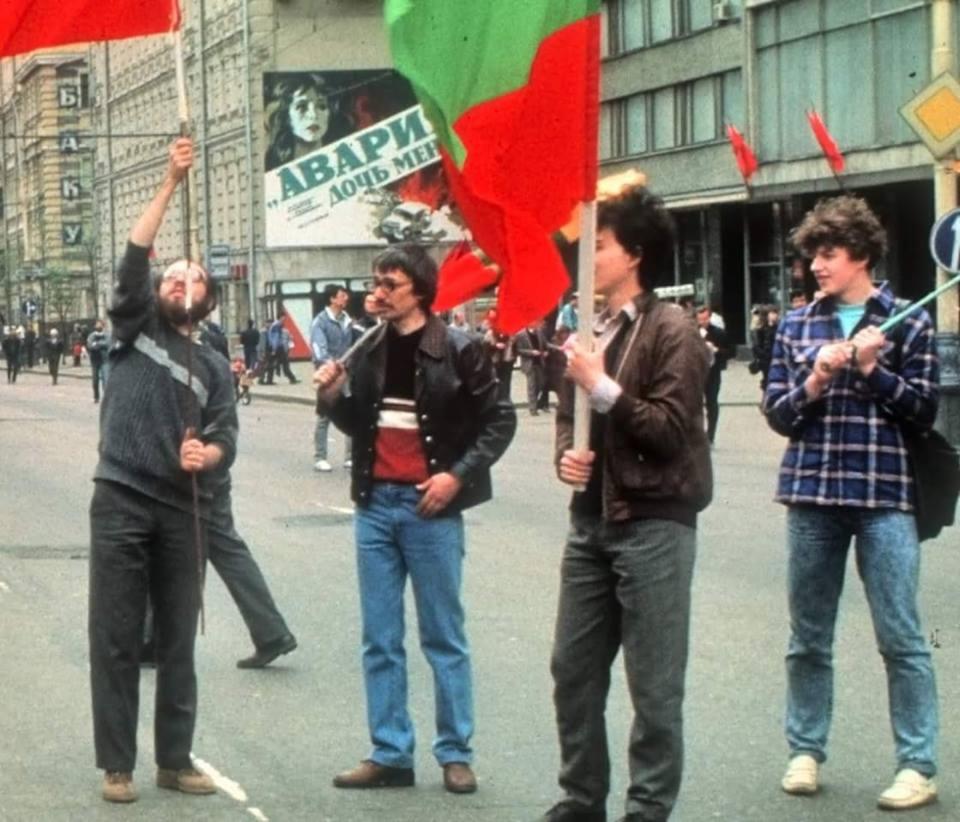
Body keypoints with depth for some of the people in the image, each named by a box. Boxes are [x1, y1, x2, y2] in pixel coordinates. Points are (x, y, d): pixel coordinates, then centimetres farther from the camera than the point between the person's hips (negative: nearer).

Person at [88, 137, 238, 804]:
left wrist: (208, 454, -21)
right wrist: (170, 185, -11)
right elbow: (134, 256, -6)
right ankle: (117, 765, 6)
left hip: (183, 510, 2)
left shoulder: (213, 367, 14)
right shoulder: (135, 326, 9)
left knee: (178, 639, 7)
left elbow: (227, 437, 2)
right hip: (121, 501, -2)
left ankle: (176, 759, 16)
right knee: (116, 638, -1)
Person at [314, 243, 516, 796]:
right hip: (375, 504, 5)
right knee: (380, 640, 8)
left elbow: (499, 419, -5)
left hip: (430, 506, -5)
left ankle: (456, 753, 12)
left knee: (444, 636, 4)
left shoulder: (458, 350, -8)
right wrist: (334, 398, -3)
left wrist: (459, 474, -13)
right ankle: (391, 755, 14)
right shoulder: (368, 350, 8)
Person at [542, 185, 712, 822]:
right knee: (574, 670, 14)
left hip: (653, 525, -8)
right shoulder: (590, 328, 11)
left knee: (654, 685, 0)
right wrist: (566, 453, 1)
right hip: (592, 520, 8)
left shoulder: (671, 331, -10)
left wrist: (605, 387, -18)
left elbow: (673, 429, -16)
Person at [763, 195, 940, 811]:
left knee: (901, 638, -3)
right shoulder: (797, 326, 9)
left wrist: (872, 369, -12)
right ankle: (806, 752, 22)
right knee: (808, 637, 11)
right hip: (812, 494, 3)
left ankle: (918, 766, 2)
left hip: (884, 496, -3)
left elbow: (924, 411, -1)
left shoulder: (907, 323, 1)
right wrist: (813, 384, -10)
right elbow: (777, 414, 7)